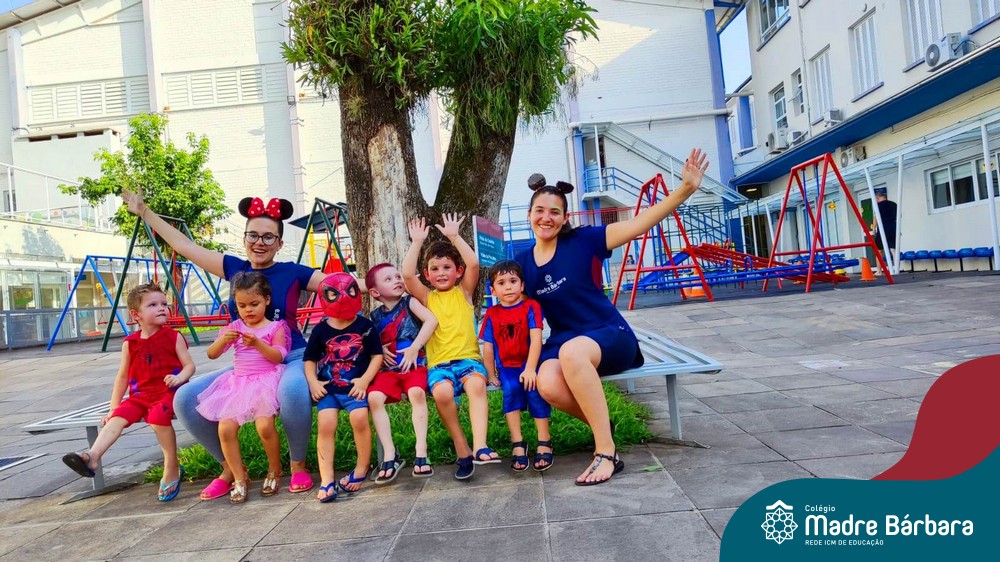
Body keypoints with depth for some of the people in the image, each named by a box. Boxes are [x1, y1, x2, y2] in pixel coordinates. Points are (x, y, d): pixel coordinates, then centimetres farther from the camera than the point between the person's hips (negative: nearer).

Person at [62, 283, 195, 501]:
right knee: (118, 416, -21)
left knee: (158, 415, -31)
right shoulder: (130, 343, 8)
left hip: (169, 393, -4)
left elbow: (189, 365, -1)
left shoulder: (173, 337, 1)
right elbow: (123, 376, 15)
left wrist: (180, 377, -24)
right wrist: (113, 406, 12)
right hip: (140, 395, 5)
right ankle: (92, 457, -33)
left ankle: (172, 469, -19)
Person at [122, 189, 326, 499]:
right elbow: (186, 246, 14)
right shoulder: (235, 268, 7)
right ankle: (230, 466, 9)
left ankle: (298, 465, -13)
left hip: (292, 359, -5)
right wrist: (144, 212, 19)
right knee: (186, 399, -10)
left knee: (292, 390, -39)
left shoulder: (293, 273, -4)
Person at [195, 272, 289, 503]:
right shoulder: (234, 328, 11)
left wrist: (258, 343, -25)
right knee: (225, 428, -14)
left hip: (266, 381, -4)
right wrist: (223, 340, -15)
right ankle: (240, 478, 3)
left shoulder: (276, 327, 2)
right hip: (238, 383, 4)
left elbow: (278, 356, -10)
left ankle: (274, 471, 2)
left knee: (264, 425, -25)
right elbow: (212, 354, 5)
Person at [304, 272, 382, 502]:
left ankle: (363, 467, 1)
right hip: (328, 388, 2)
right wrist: (313, 382, -3)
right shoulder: (321, 330, 5)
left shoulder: (365, 326, 1)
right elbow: (310, 359, 13)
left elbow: (377, 355, 2)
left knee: (360, 417, -23)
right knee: (326, 424, -16)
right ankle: (326, 480, -9)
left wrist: (365, 380, -9)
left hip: (355, 386, -2)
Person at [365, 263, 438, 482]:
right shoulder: (375, 316, 14)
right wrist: (379, 349, 1)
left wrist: (415, 348, -16)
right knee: (374, 397, -25)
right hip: (388, 369, 3)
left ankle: (421, 453, -29)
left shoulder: (409, 303, 5)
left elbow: (431, 320, -10)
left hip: (414, 365, -3)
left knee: (417, 393, -33)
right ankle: (390, 455, -19)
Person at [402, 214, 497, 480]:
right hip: (438, 363, 1)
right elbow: (407, 274, -2)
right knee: (442, 392, -32)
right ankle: (463, 451, -18)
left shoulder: (463, 292, 14)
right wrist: (417, 243, 1)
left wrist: (454, 236, -1)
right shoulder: (426, 297, 15)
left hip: (468, 358, 0)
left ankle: (479, 447, -40)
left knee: (477, 385, -34)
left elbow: (473, 263, -4)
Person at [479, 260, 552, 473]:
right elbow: (488, 347, 8)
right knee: (510, 390, -25)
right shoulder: (492, 314, 5)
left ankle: (544, 442, -16)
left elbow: (536, 339, -12)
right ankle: (517, 444, -20)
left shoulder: (531, 307, -4)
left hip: (529, 363, -2)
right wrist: (491, 374, 8)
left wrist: (530, 369, -19)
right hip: (506, 367, 2)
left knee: (534, 390, -27)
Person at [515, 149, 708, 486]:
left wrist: (686, 188, -25)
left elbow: (640, 223, -14)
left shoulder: (583, 241, -6)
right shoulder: (522, 263, 6)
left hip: (609, 335, -3)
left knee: (572, 352, -41)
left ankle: (607, 453, -29)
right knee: (548, 385, -34)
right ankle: (600, 424, -1)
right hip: (562, 342, 3)